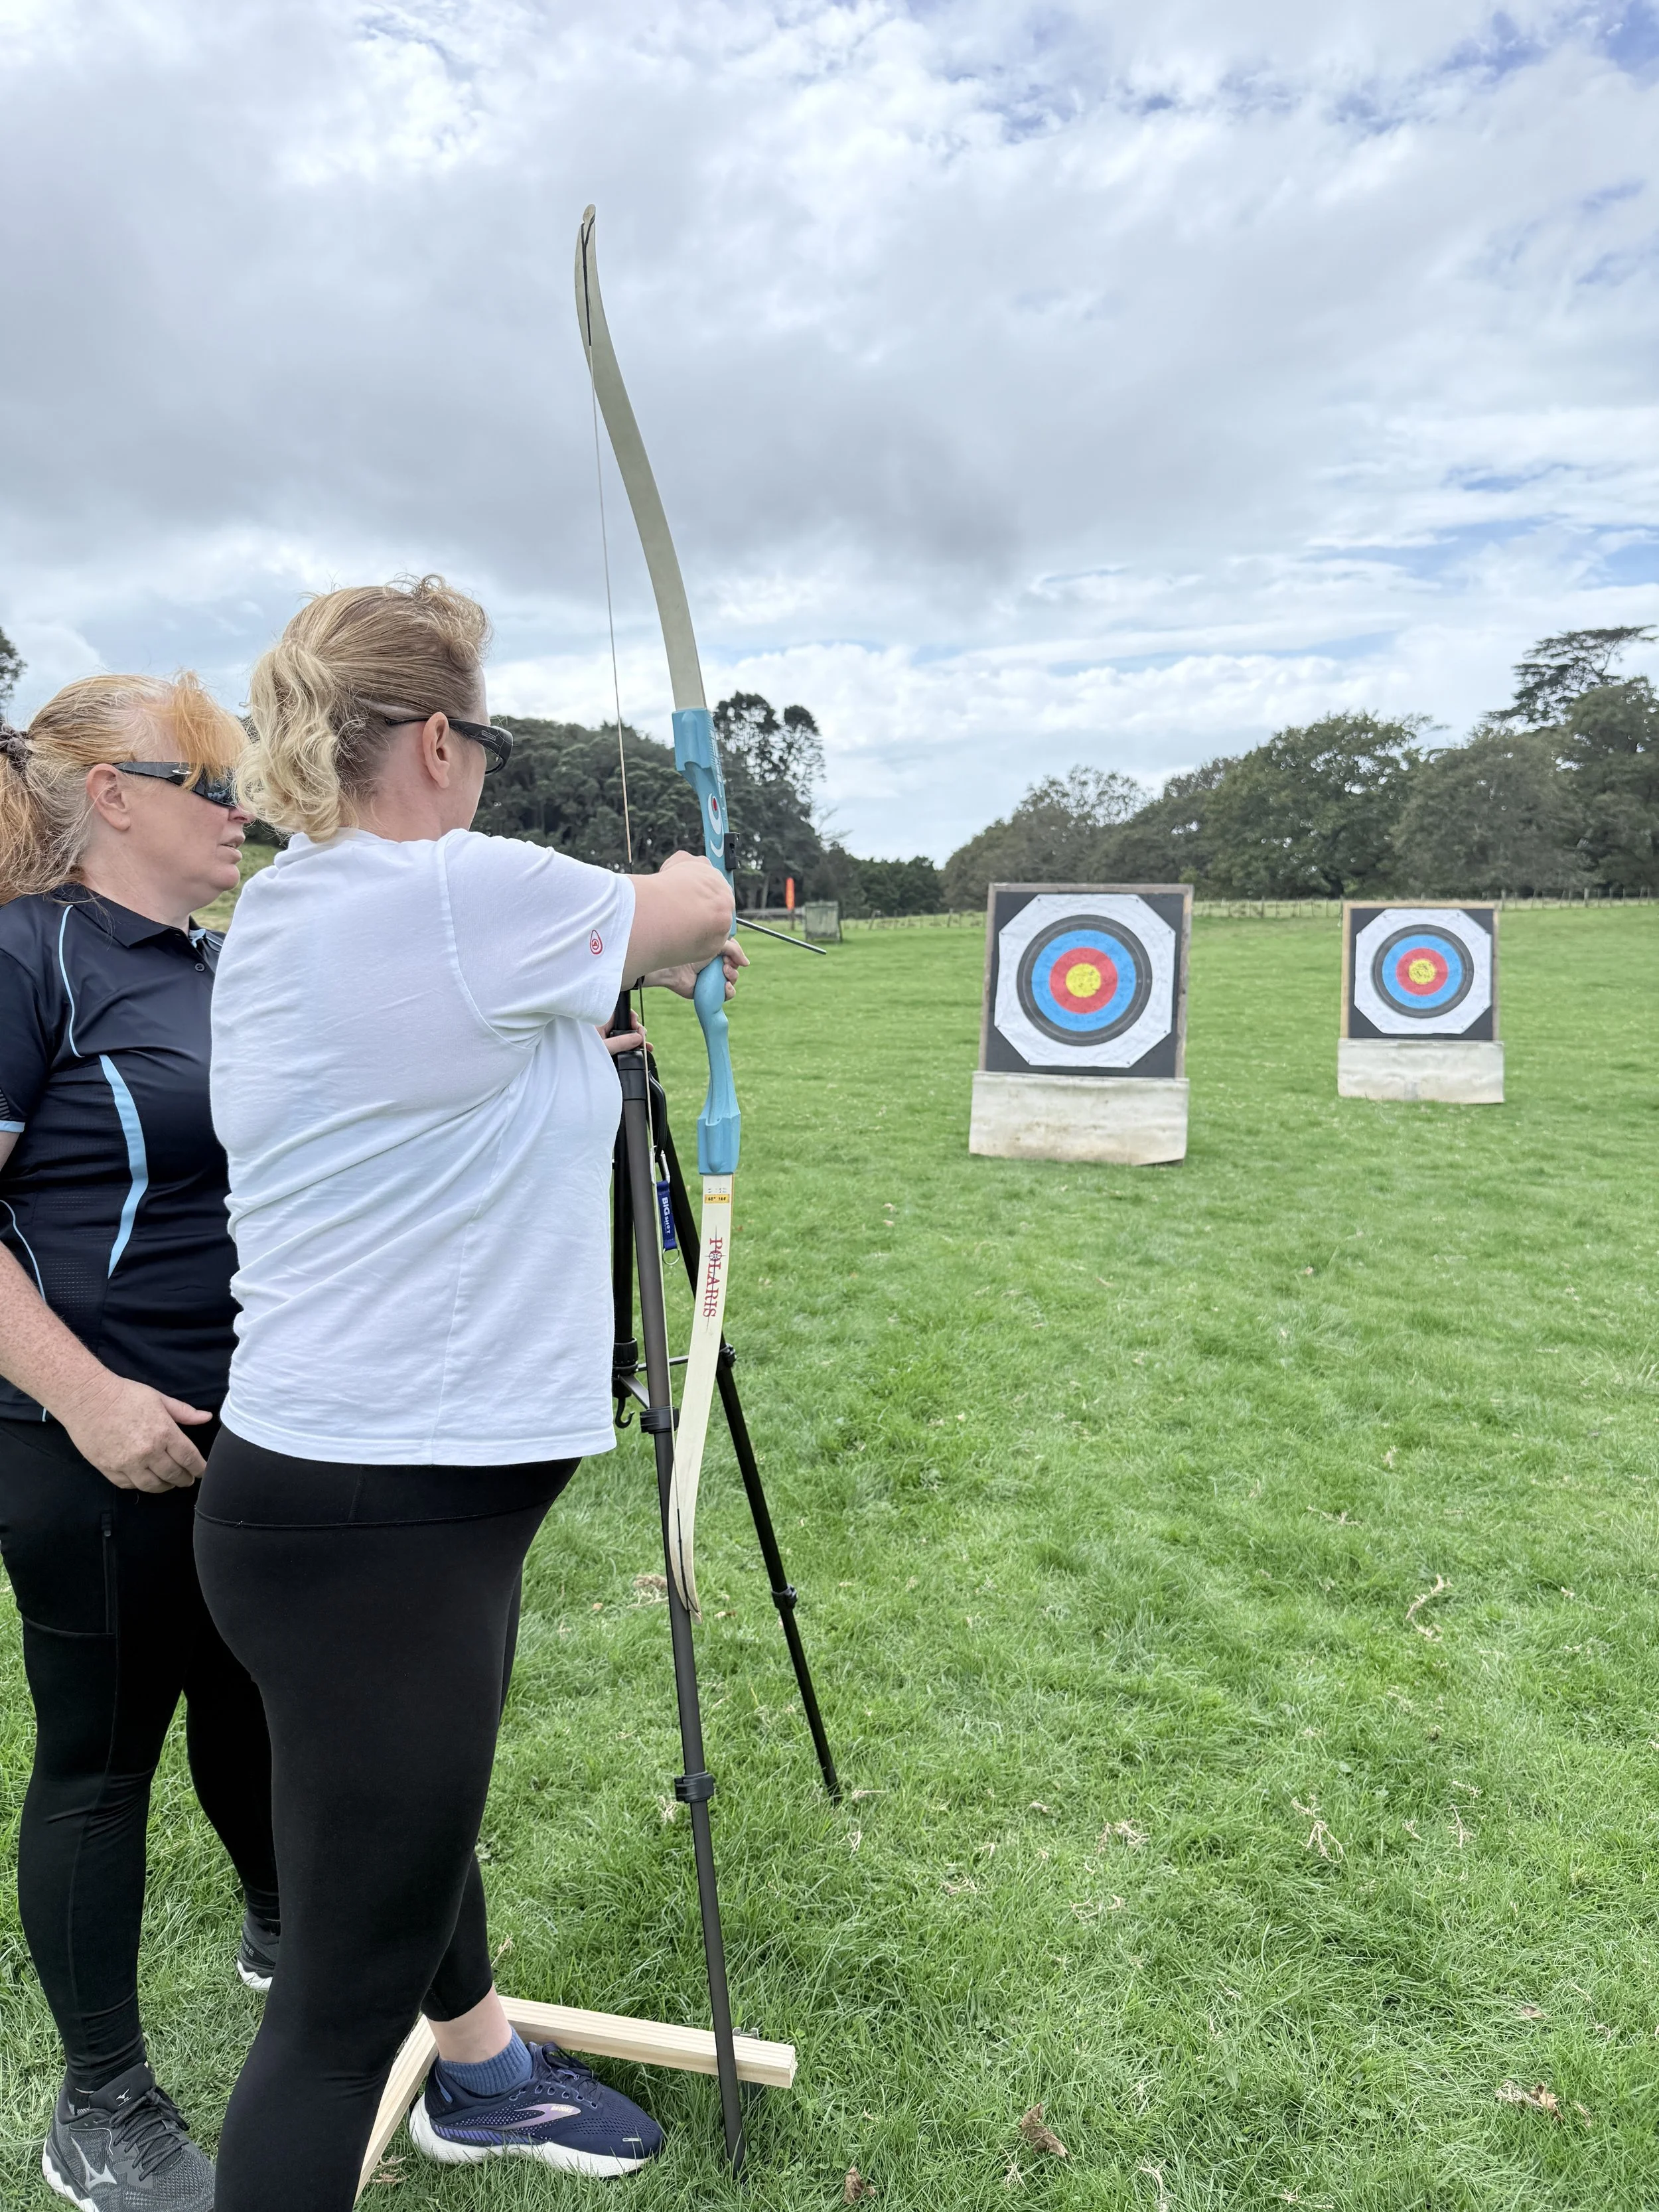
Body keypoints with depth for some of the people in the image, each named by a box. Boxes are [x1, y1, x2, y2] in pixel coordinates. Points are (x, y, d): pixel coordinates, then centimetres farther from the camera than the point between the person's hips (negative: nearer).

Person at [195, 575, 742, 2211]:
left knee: (414, 1813, 31)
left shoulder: (276, 919, 4)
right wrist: (684, 893, 22)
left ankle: (479, 2076, 58)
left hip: (324, 1492, 10)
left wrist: (628, 968, 30)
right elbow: (695, 913, -1)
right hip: (379, 1532, -10)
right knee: (344, 1996, 7)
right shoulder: (471, 894, -20)